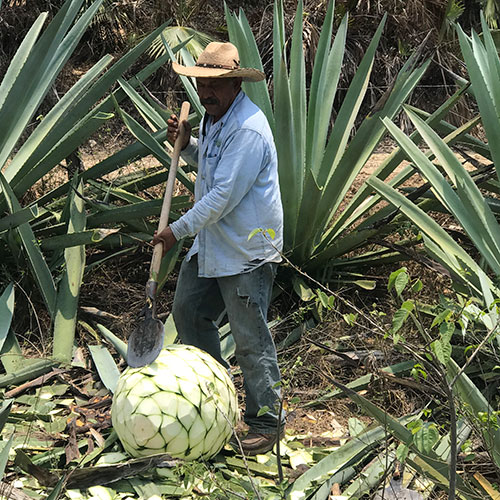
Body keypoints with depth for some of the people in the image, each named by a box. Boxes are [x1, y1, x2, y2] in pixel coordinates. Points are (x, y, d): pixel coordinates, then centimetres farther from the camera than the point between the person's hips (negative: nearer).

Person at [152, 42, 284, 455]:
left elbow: (223, 196, -26)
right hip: (210, 243, 10)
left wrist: (178, 230, -18)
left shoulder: (247, 130, -24)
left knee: (251, 338, -4)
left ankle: (266, 421, 9)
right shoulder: (213, 116, 8)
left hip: (247, 251, -10)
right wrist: (185, 144, 6)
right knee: (188, 311, 19)